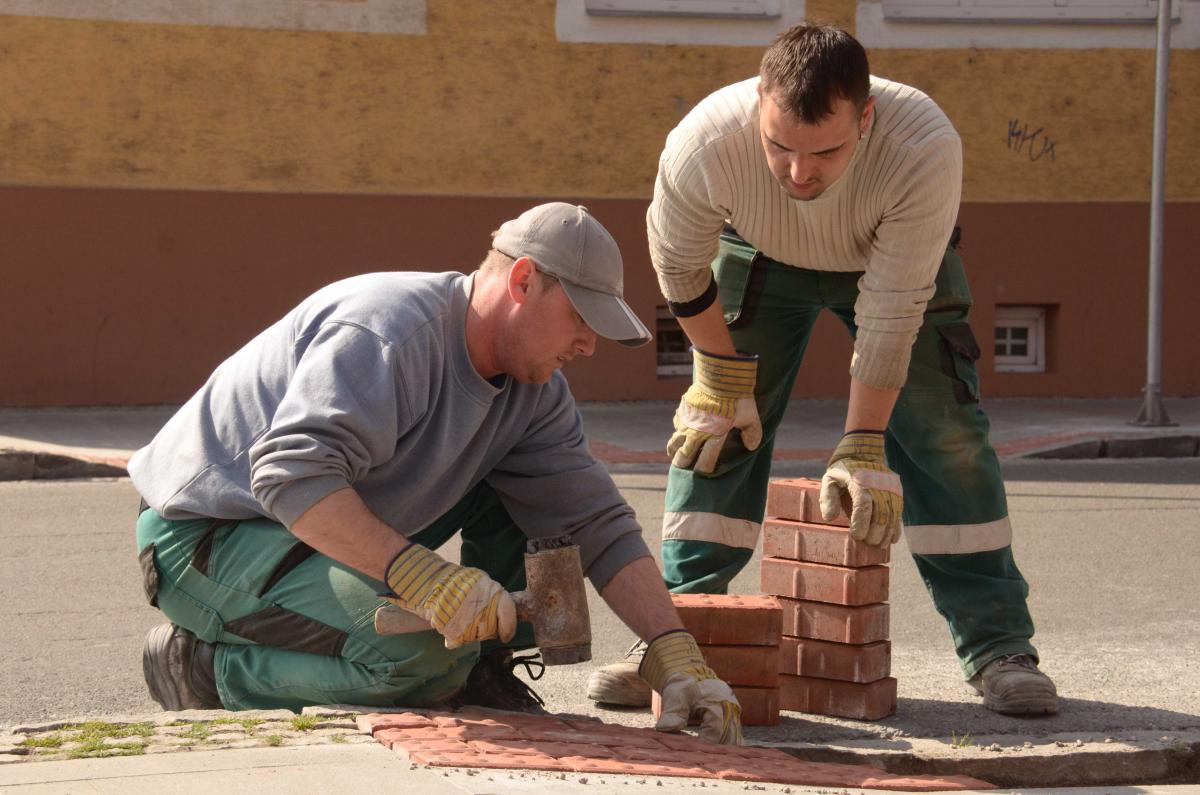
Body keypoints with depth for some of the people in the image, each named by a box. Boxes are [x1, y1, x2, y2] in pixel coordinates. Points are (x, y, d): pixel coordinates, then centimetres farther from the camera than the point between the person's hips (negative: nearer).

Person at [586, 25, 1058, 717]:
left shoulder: (924, 149, -42)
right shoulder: (704, 145, -38)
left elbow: (891, 314, -34)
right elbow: (678, 264, -16)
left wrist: (861, 447, -33)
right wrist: (722, 376, -9)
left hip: (898, 257, -1)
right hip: (762, 255, 1)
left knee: (942, 429, -11)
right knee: (716, 427, -8)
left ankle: (998, 645, -5)